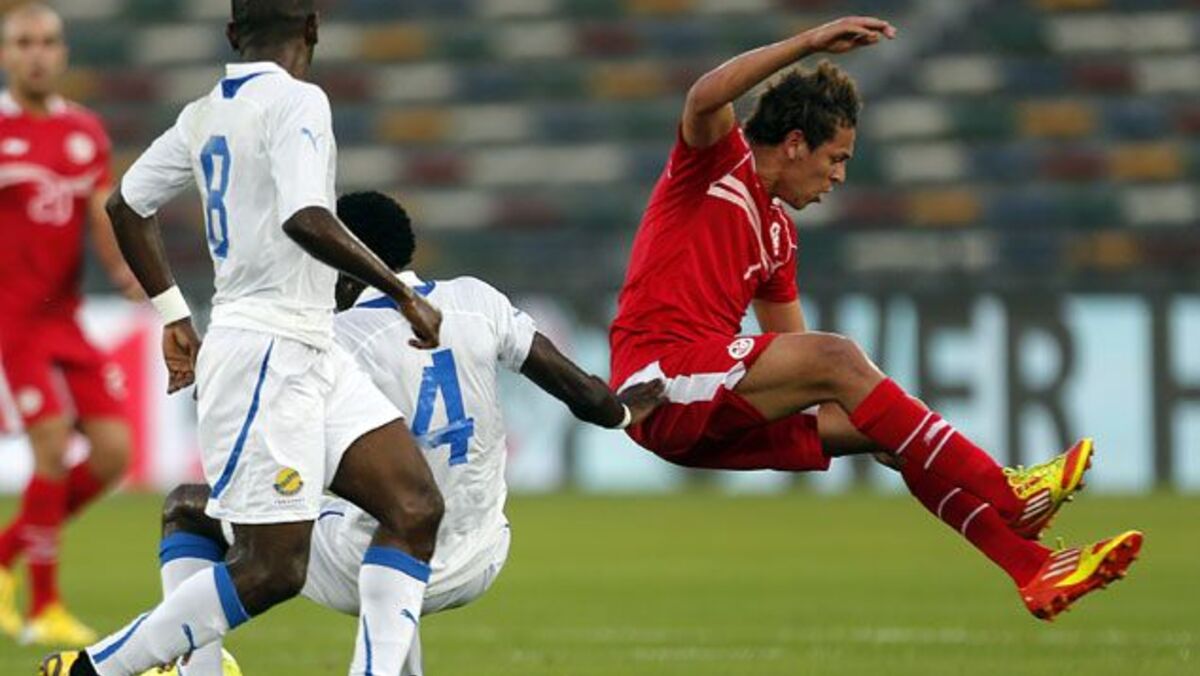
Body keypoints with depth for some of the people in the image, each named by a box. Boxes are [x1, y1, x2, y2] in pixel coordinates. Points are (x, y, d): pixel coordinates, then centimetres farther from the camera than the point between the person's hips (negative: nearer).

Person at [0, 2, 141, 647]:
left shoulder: (86, 132, 9)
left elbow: (104, 223, 5)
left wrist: (128, 274, -14)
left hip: (65, 319, 6)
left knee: (112, 451, -3)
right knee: (54, 444, -17)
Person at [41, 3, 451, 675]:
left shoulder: (205, 113, 12)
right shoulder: (297, 101, -12)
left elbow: (127, 204, 22)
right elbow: (305, 219, -26)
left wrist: (173, 313, 28)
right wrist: (405, 294, -17)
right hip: (267, 356, -9)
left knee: (416, 506, 1)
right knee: (273, 569, -9)